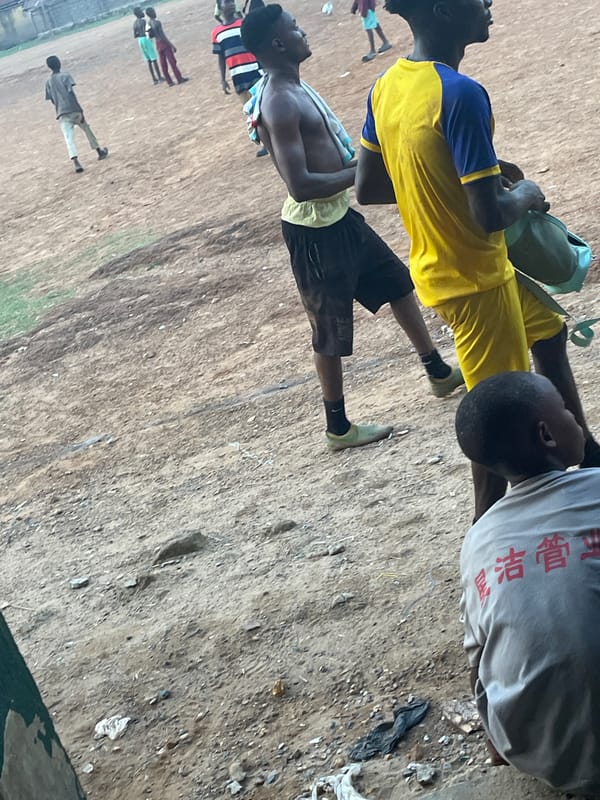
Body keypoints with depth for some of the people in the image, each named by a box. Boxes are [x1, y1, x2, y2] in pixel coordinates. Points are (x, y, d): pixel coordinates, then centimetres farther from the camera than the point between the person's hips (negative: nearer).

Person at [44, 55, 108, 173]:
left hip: (62, 114, 2)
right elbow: (71, 93, -11)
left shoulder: (48, 82, 13)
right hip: (73, 110, -2)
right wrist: (80, 111, -13)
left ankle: (75, 162, -28)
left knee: (69, 139, -7)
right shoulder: (65, 76, 0)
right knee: (87, 130, 21)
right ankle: (99, 151, 35)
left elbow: (52, 100, 14)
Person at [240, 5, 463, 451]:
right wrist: (362, 172, -20)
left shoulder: (294, 87, 8)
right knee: (331, 332, 4)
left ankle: (440, 374, 40)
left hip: (340, 217, 10)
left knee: (398, 283, 23)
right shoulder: (280, 104, -24)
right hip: (314, 233, -10)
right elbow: (300, 185, -31)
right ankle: (339, 428, 22)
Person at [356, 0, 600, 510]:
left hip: (438, 265, 9)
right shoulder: (462, 95, -28)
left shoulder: (387, 87, -2)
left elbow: (367, 187, 6)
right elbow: (490, 216, -29)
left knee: (548, 329, 28)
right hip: (474, 278, -9)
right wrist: (527, 195, -6)